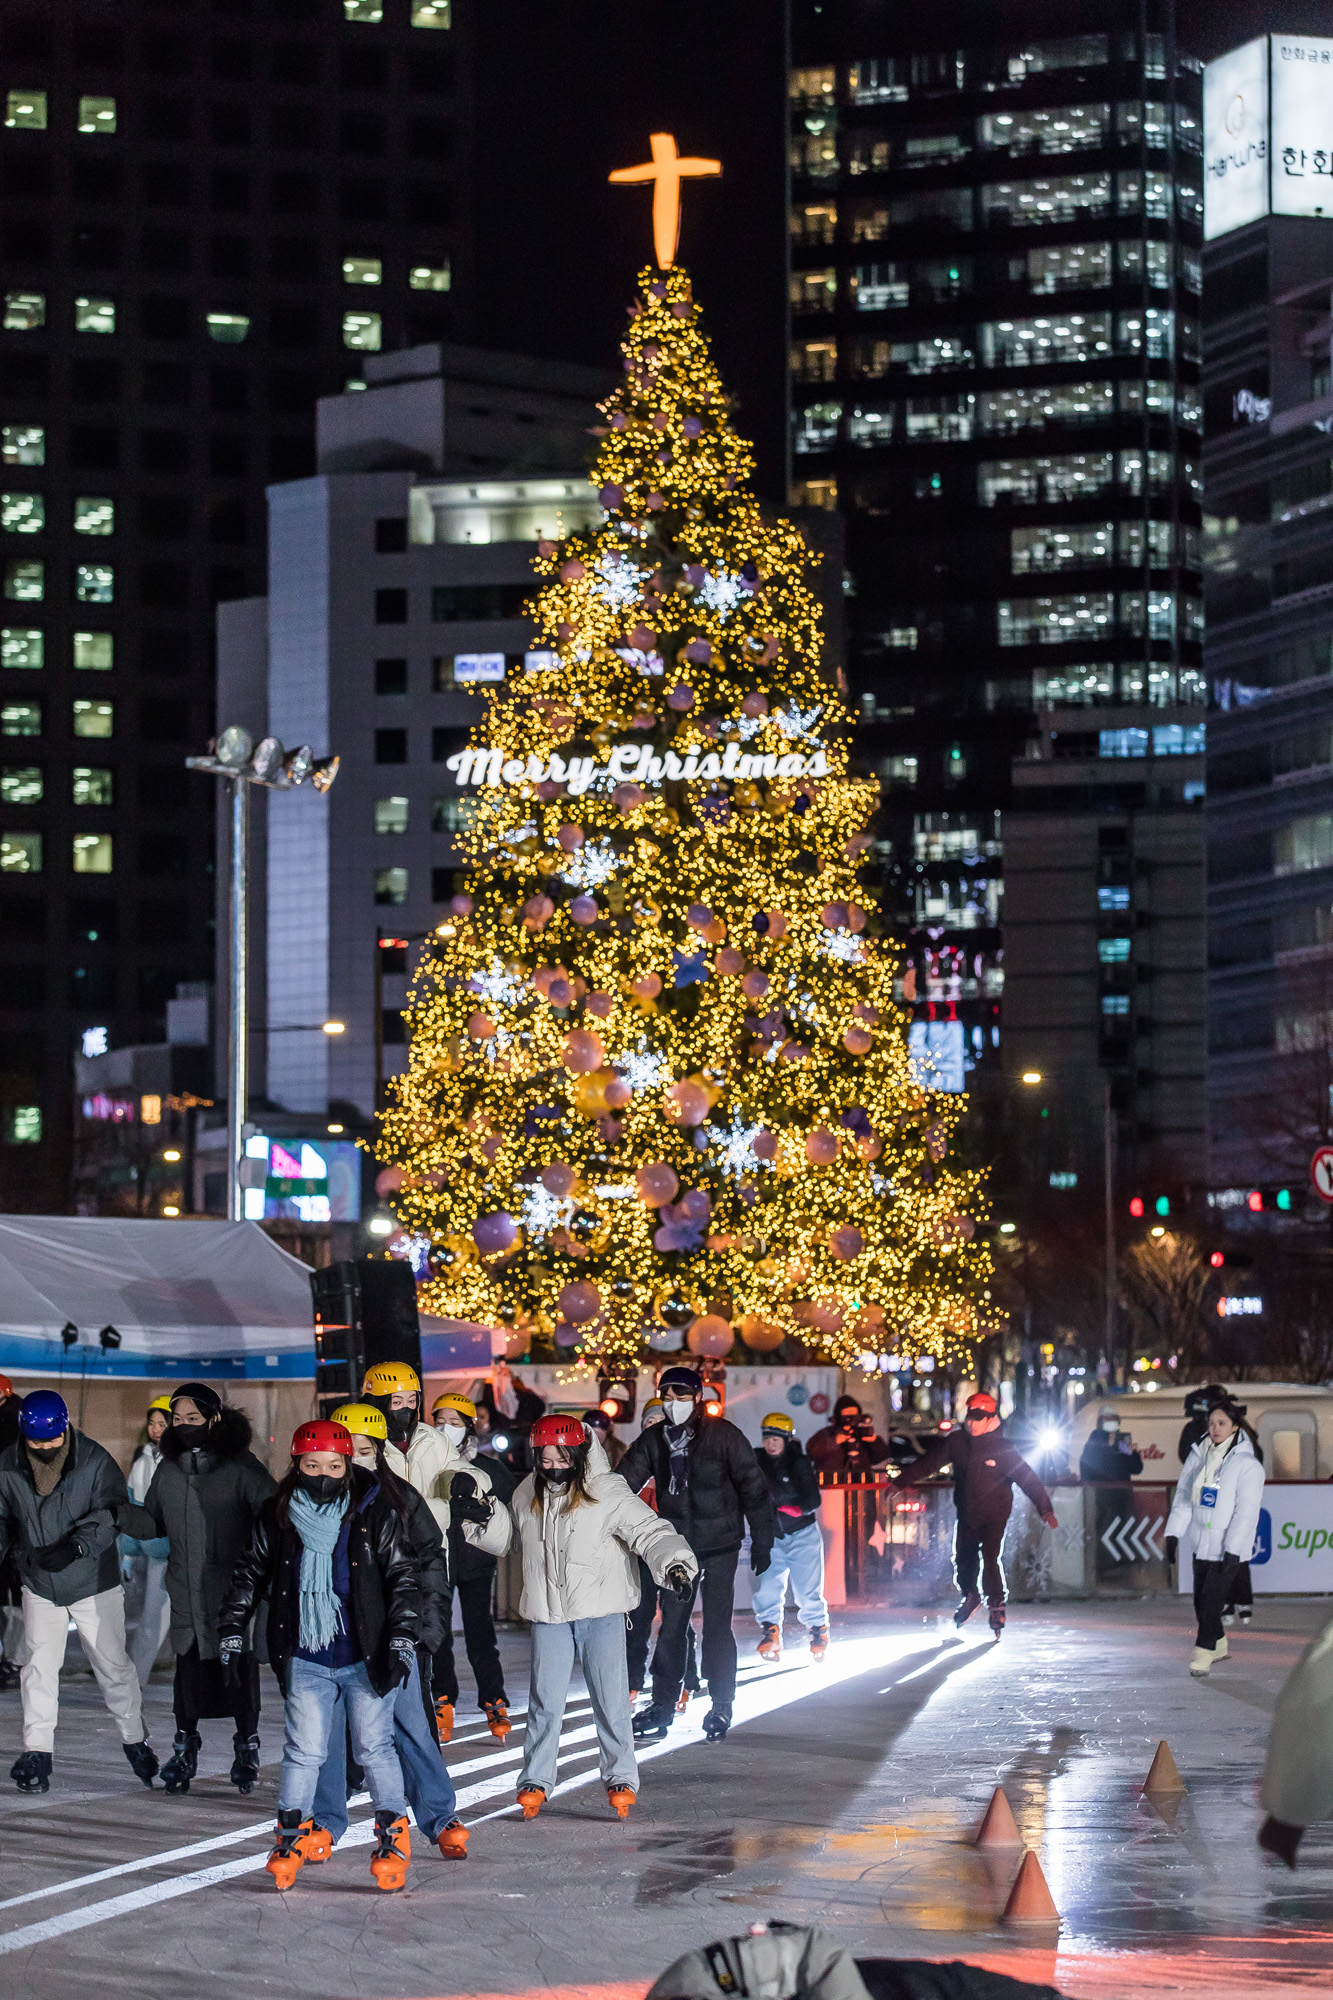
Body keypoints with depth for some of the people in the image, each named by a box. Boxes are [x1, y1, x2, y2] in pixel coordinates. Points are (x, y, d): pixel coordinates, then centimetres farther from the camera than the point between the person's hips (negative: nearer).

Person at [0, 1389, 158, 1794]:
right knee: (38, 1665, -1)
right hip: (39, 1586, 3)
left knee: (113, 1663, 4)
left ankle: (136, 1741, 22)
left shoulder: (96, 1462, -16)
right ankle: (37, 1752, 5)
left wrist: (77, 1545, -37)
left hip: (95, 1583, -3)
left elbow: (109, 1514, -21)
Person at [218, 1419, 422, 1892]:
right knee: (304, 1749, -1)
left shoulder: (374, 1510, -3)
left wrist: (401, 1640, -7)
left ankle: (393, 1835, 8)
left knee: (373, 1746, -1)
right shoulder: (278, 1515, 2)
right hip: (305, 1660, 2)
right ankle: (291, 1835, 10)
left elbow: (402, 1577, 0)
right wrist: (231, 1635, 12)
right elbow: (251, 1575, 15)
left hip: (365, 1657, -2)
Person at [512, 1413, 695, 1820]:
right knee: (545, 1699, 2)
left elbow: (648, 1530, -23)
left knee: (610, 1697, -3)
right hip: (548, 1616, 3)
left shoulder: (607, 1493, -12)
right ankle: (535, 1780, 13)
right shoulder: (526, 1497, 4)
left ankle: (621, 1778, 9)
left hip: (601, 1613, -3)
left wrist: (674, 1564, -37)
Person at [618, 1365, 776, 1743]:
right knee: (671, 1627, 4)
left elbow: (753, 1488, -4)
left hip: (720, 1545, -3)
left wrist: (762, 1542, -4)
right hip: (676, 1546, 3)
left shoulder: (722, 1435, -8)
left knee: (717, 1626, -1)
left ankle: (721, 1708, 10)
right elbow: (624, 1482, 0)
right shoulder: (653, 1440, 2)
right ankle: (662, 1706, 12)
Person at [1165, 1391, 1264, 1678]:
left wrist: (1233, 1551, -18)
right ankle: (1218, 1645, 31)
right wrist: (1173, 1535, 4)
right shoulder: (1198, 1456, 6)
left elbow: (1246, 1512, -14)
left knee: (1211, 1600, -11)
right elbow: (1183, 1498, 11)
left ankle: (1203, 1652, -2)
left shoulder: (1247, 1465, -11)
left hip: (1228, 1547, -6)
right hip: (1202, 1543, 6)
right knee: (1200, 1600, 11)